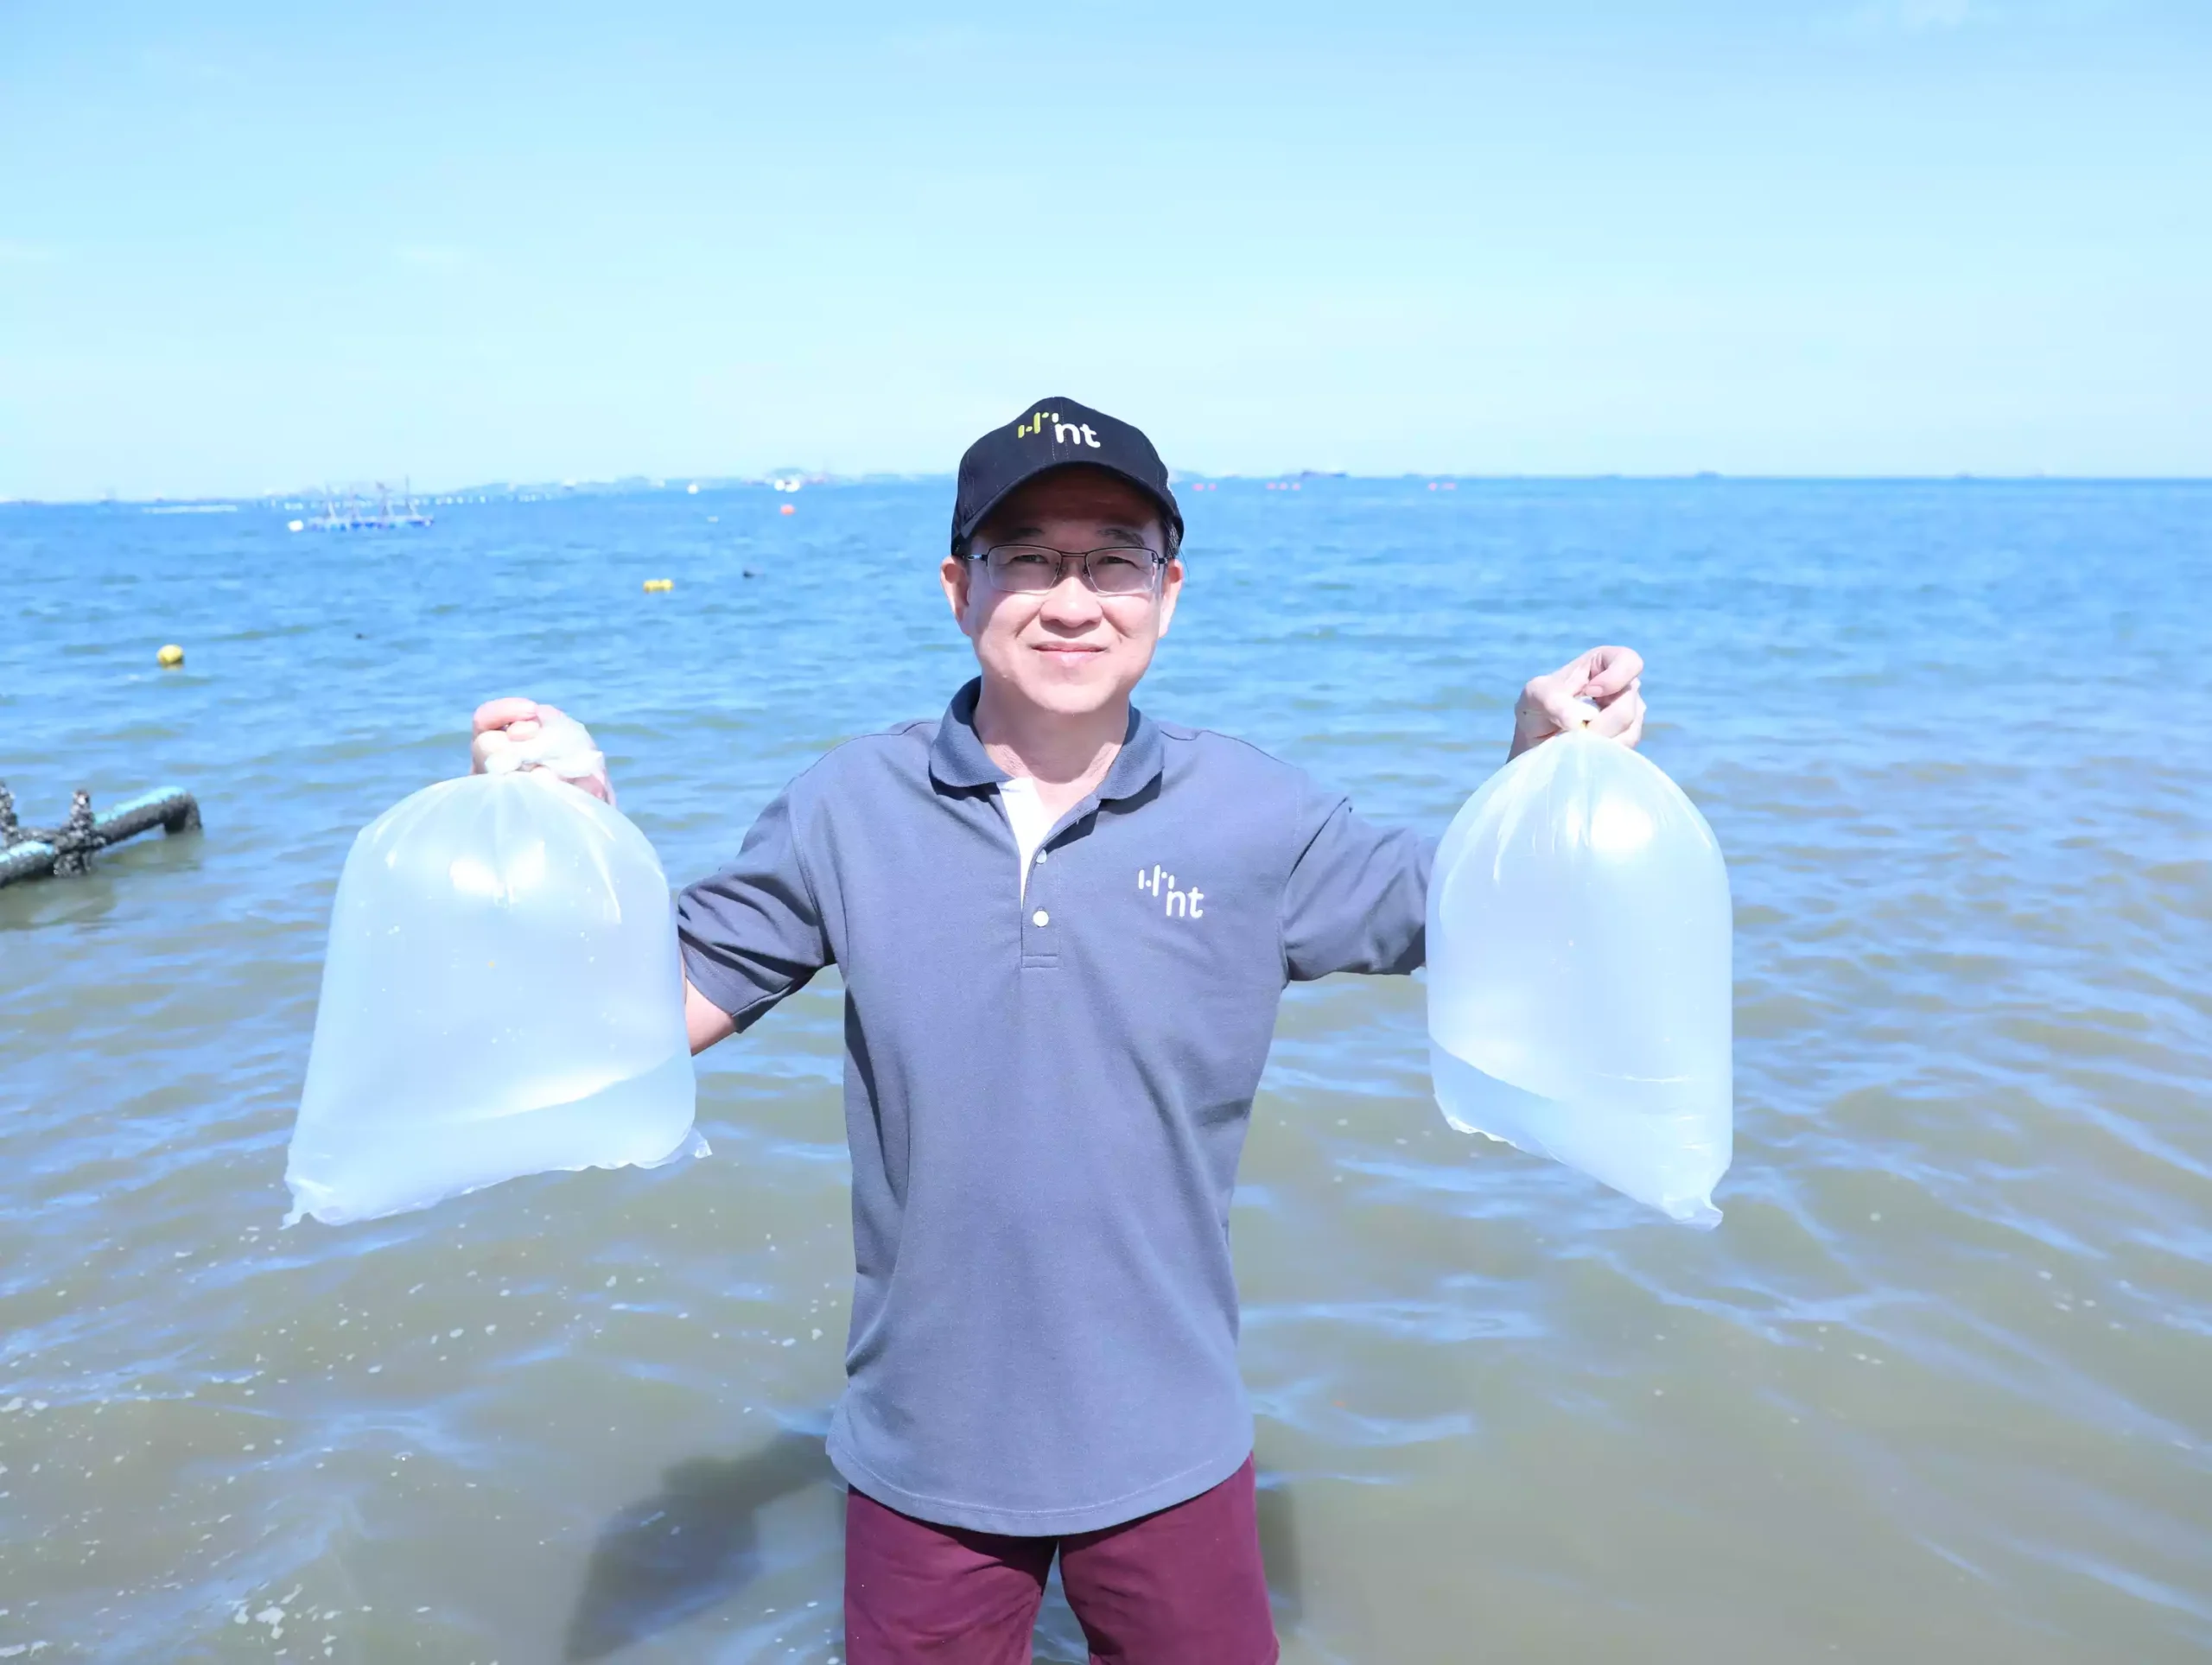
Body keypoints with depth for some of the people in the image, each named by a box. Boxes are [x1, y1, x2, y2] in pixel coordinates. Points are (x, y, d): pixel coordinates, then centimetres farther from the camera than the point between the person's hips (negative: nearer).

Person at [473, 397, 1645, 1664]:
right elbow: (668, 1004, -1)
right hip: (923, 1451, 1)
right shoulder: (849, 811, -7)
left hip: (1168, 1449, 0)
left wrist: (1543, 768, -16)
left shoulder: (1254, 814, -8)